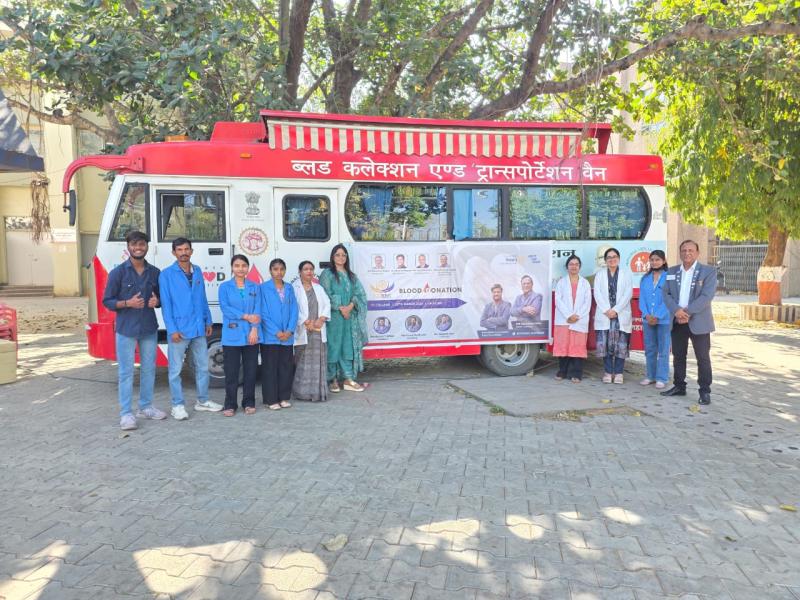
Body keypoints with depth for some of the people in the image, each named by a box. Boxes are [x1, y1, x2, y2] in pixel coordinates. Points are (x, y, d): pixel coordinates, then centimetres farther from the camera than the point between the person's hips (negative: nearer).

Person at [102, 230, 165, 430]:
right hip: (126, 329, -4)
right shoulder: (118, 272, -4)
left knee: (149, 369, 12)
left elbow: (160, 297, 18)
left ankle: (145, 407, 25)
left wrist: (156, 301, -6)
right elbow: (107, 301, -2)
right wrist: (127, 303, -19)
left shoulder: (154, 272, 7)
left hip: (149, 328, 4)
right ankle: (126, 413, 4)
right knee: (126, 372, -1)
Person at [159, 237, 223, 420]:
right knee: (176, 369, 2)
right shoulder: (166, 274, -4)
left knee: (202, 366, 12)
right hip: (178, 330, -5)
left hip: (198, 329, 5)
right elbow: (166, 304, -8)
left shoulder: (198, 271, 10)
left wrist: (208, 321, 11)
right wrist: (172, 329, -13)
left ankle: (203, 401, 25)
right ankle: (177, 405, 11)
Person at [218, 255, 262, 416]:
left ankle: (249, 403, 18)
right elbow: (225, 308, -7)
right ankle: (230, 405, 12)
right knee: (231, 372, 1)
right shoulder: (225, 287, 5)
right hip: (232, 336, -1)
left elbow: (257, 310, 1)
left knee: (251, 370, 6)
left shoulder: (255, 287, 9)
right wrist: (246, 316, -14)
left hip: (251, 335, 2)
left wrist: (254, 329, -13)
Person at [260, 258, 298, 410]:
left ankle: (284, 397, 20)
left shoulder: (289, 289, 9)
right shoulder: (264, 288, -4)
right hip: (270, 336, -4)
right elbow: (263, 313, -8)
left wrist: (289, 331, -8)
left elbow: (294, 311, 5)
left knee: (286, 367, 9)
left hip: (287, 336, 4)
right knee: (270, 368, 2)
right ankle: (271, 400, 10)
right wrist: (277, 332, -13)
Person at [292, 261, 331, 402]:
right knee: (303, 362, -3)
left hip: (319, 330, 4)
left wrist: (321, 319, -7)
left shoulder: (318, 288, 17)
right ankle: (303, 392, 3)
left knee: (319, 361, 2)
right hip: (302, 331, -4)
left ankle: (318, 392, 7)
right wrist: (306, 322, -14)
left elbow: (326, 304, 10)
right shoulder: (294, 288, 0)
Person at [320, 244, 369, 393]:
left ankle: (348, 379, 8)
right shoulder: (327, 274, 3)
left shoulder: (351, 276, 17)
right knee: (333, 346, -3)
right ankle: (333, 379, 4)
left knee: (349, 346, 4)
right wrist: (341, 308, -14)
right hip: (334, 317, -4)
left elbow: (359, 293, 7)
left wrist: (350, 306, -10)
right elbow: (326, 295, -7)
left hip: (350, 316, 5)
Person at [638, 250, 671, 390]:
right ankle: (650, 376, 20)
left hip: (664, 319, -4)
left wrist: (658, 316, -15)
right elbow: (642, 298, 6)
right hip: (647, 319, 4)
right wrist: (647, 315, -8)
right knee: (649, 348, 10)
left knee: (663, 349, 1)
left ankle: (661, 378, 5)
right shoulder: (645, 278, 10)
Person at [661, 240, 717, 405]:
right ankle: (679, 386, 22)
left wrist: (687, 312, -19)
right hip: (677, 321, 4)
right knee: (678, 356, 11)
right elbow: (666, 294, 3)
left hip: (698, 322, -4)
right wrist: (677, 310, -15)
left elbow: (706, 296, -13)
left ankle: (705, 391, 6)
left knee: (703, 357, 0)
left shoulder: (708, 271, -3)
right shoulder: (672, 272, 10)